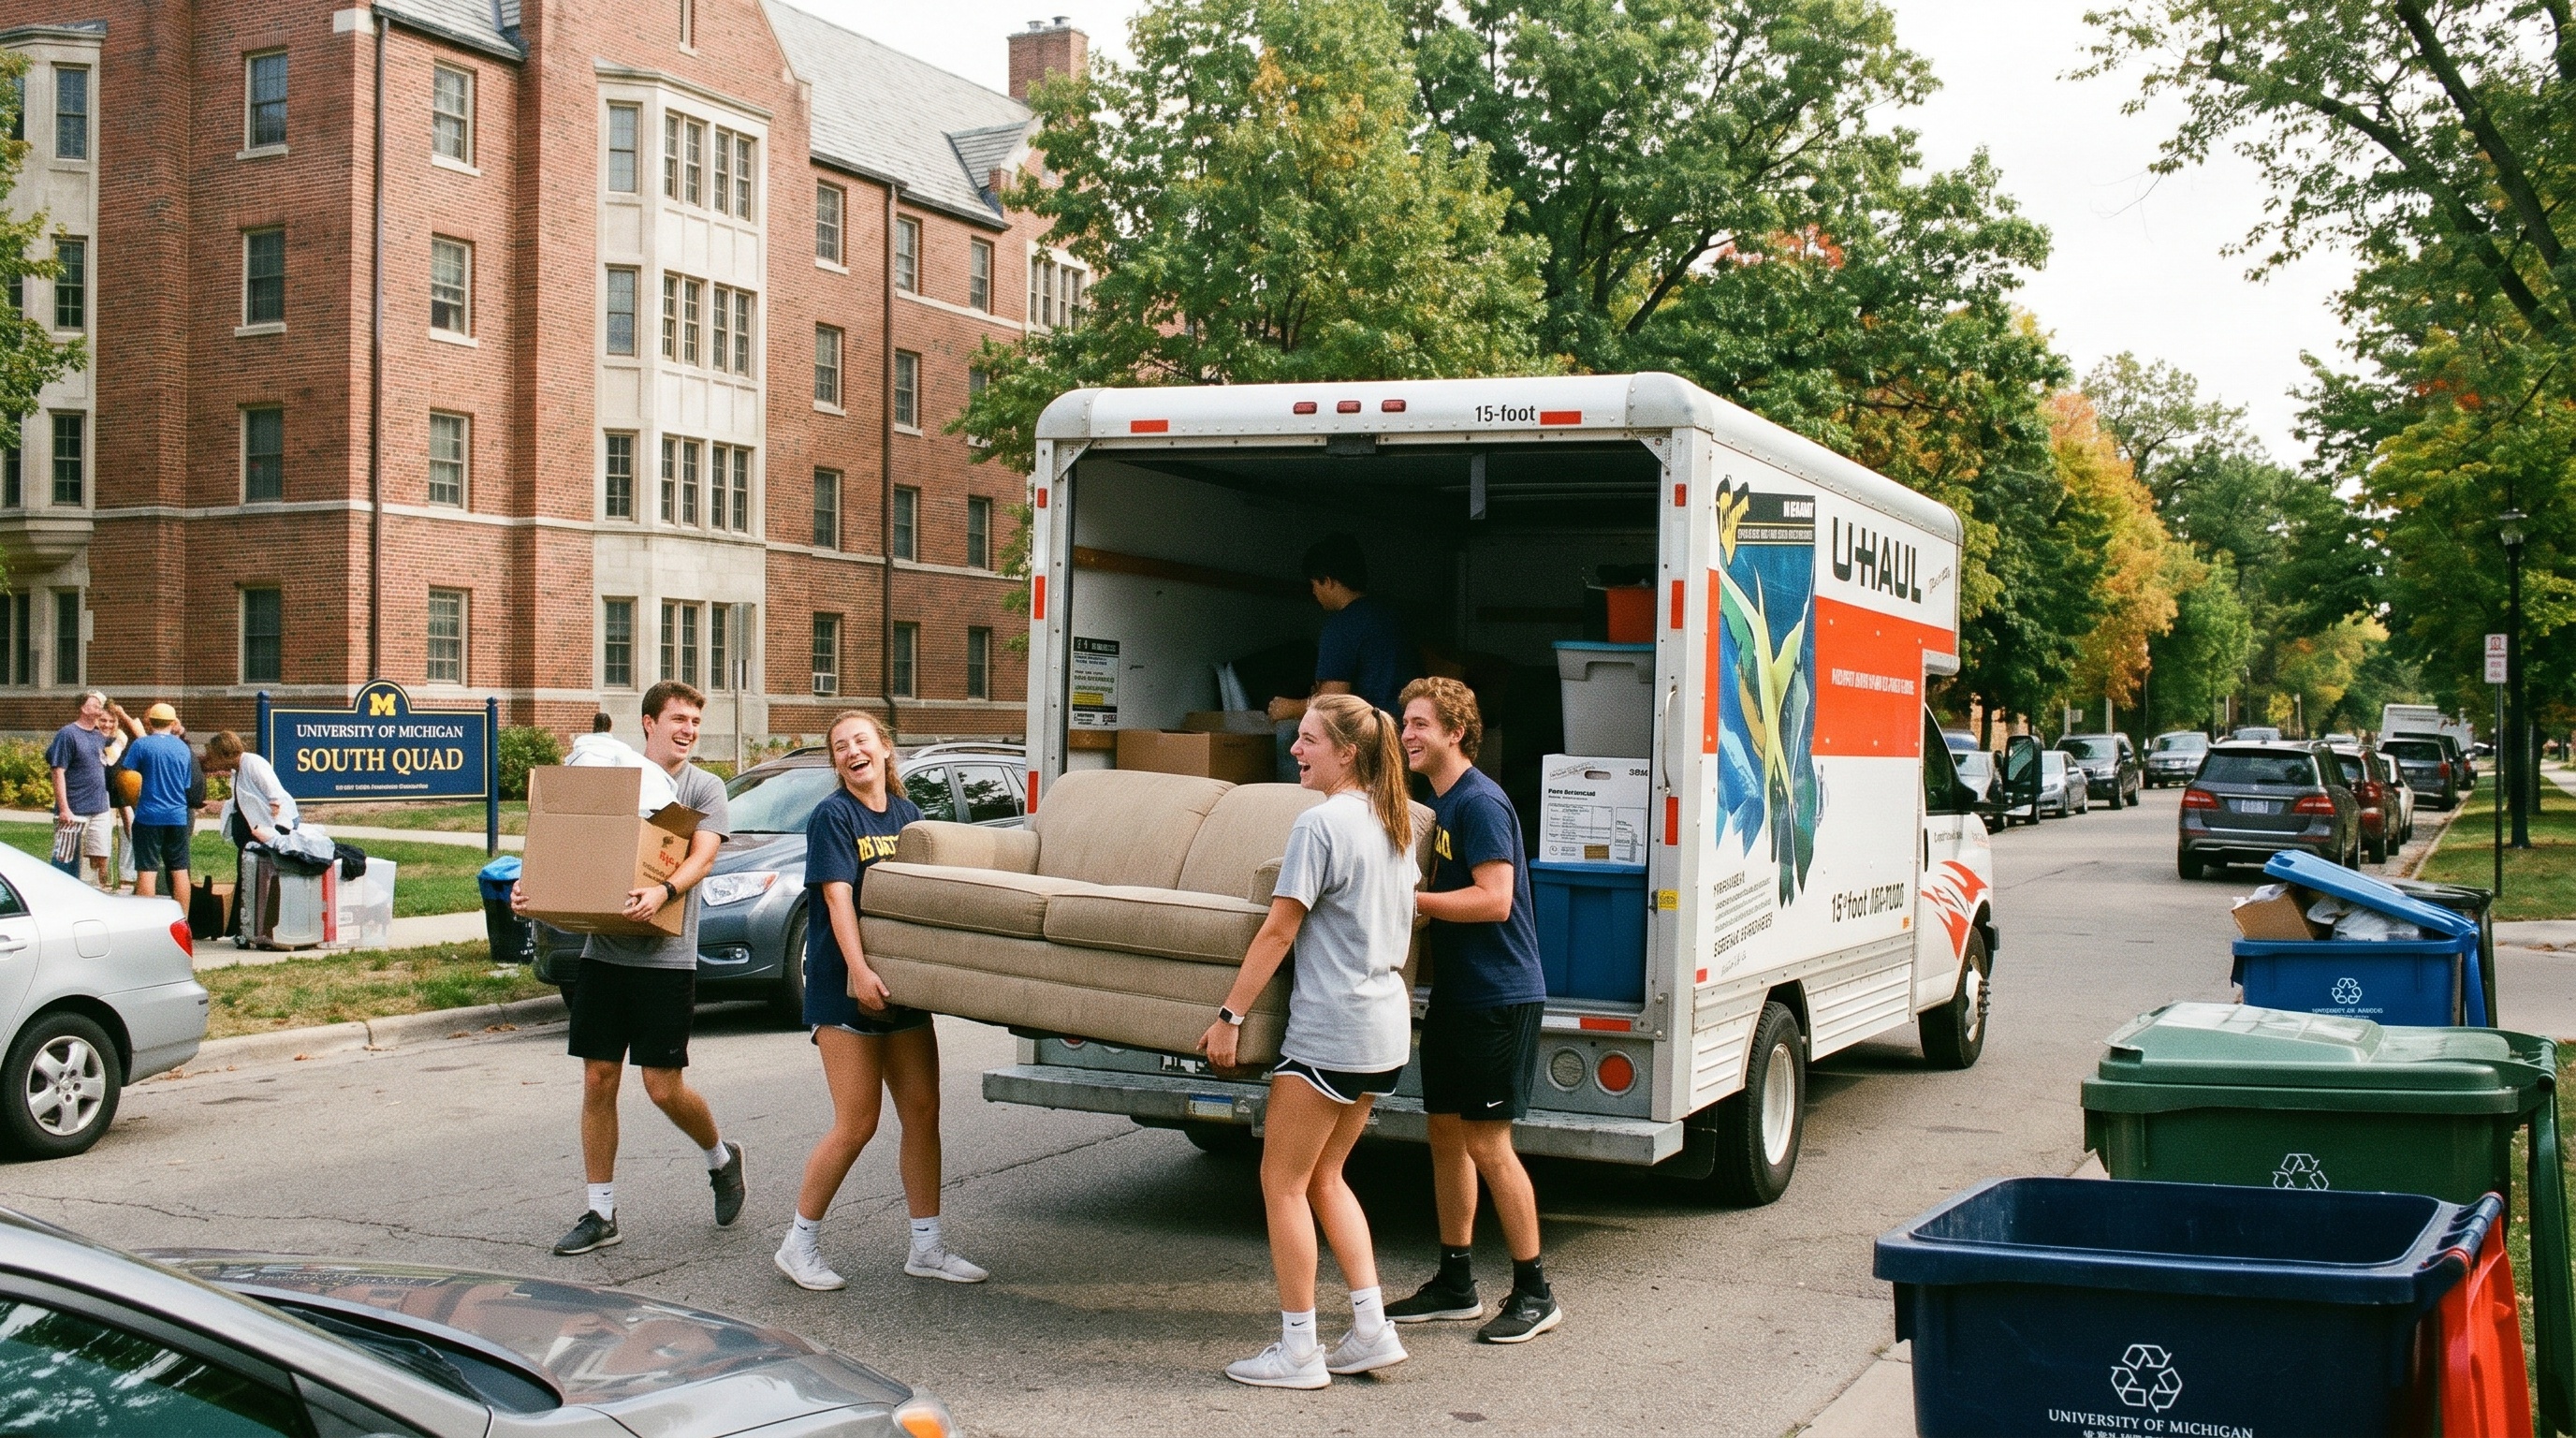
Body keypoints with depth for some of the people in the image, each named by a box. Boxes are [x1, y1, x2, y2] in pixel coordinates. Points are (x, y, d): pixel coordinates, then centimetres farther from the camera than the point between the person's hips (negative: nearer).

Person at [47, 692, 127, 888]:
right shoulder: (68, 734, -8)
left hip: (100, 811, 7)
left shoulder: (99, 736, 12)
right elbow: (58, 772, -13)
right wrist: (64, 809, -19)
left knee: (101, 859, 7)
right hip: (74, 812, -7)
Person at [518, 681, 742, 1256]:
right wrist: (531, 887, -8)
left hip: (666, 956, -3)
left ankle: (722, 1157, 26)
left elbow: (701, 856, -12)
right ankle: (600, 1212, 15)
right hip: (602, 950, 4)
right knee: (598, 1080, 5)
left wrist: (663, 891, -32)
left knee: (664, 1087, -3)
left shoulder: (704, 787, 2)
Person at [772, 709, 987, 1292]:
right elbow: (837, 897, -18)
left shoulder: (905, 814, 11)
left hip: (902, 984, 6)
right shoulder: (832, 816, -8)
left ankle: (926, 1248, 15)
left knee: (922, 1112, 6)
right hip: (844, 986, -6)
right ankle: (799, 1244, 9)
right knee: (856, 1125, -7)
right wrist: (859, 971, -28)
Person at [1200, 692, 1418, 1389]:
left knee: (1283, 1182, 3)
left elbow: (1278, 930, -16)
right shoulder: (1395, 823, 12)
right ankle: (1372, 1328, 16)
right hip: (1385, 1027, 9)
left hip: (1331, 1028, -9)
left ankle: (1298, 1350, 7)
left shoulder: (1323, 823, -15)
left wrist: (1229, 1017, -12)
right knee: (1324, 1176, 19)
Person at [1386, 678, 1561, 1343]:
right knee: (1445, 1134, 12)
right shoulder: (1442, 803, 14)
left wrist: (1408, 898, -20)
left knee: (1488, 1145, -6)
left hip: (1500, 996, -10)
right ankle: (1456, 1283, 22)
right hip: (1454, 994, 10)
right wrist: (1413, 900, 7)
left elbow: (1494, 899, -24)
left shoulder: (1480, 802, -16)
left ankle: (1534, 1293, 5)